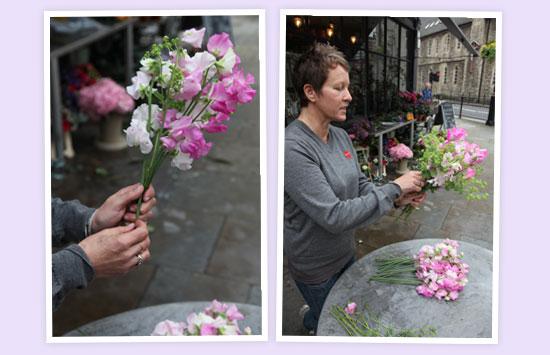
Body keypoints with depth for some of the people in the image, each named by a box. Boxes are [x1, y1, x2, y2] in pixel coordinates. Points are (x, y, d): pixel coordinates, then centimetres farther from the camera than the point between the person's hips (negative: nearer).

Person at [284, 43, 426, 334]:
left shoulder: (340, 136, -3)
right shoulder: (292, 148, -30)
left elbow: (360, 186, 5)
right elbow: (334, 217, -32)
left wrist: (398, 199, -13)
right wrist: (394, 188, -26)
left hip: (345, 252, 7)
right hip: (317, 268, -7)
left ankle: (309, 316, 54)